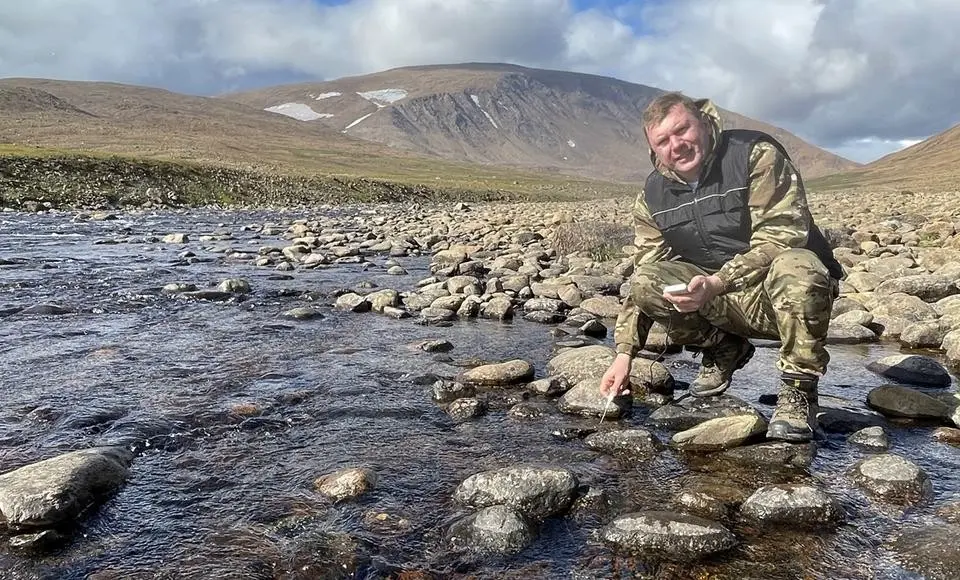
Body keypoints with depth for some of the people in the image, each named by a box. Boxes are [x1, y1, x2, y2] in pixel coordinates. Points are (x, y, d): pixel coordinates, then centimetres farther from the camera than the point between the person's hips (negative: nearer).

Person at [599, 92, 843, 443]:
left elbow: (781, 237, -24)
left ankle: (799, 390, -18)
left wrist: (716, 284, -36)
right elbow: (642, 281, 2)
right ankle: (722, 351, 6)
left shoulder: (756, 155, -14)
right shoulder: (653, 197, 0)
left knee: (795, 268, -38)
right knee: (645, 281, -17)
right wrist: (624, 354, -8)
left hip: (784, 295, -4)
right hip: (726, 304, 5)